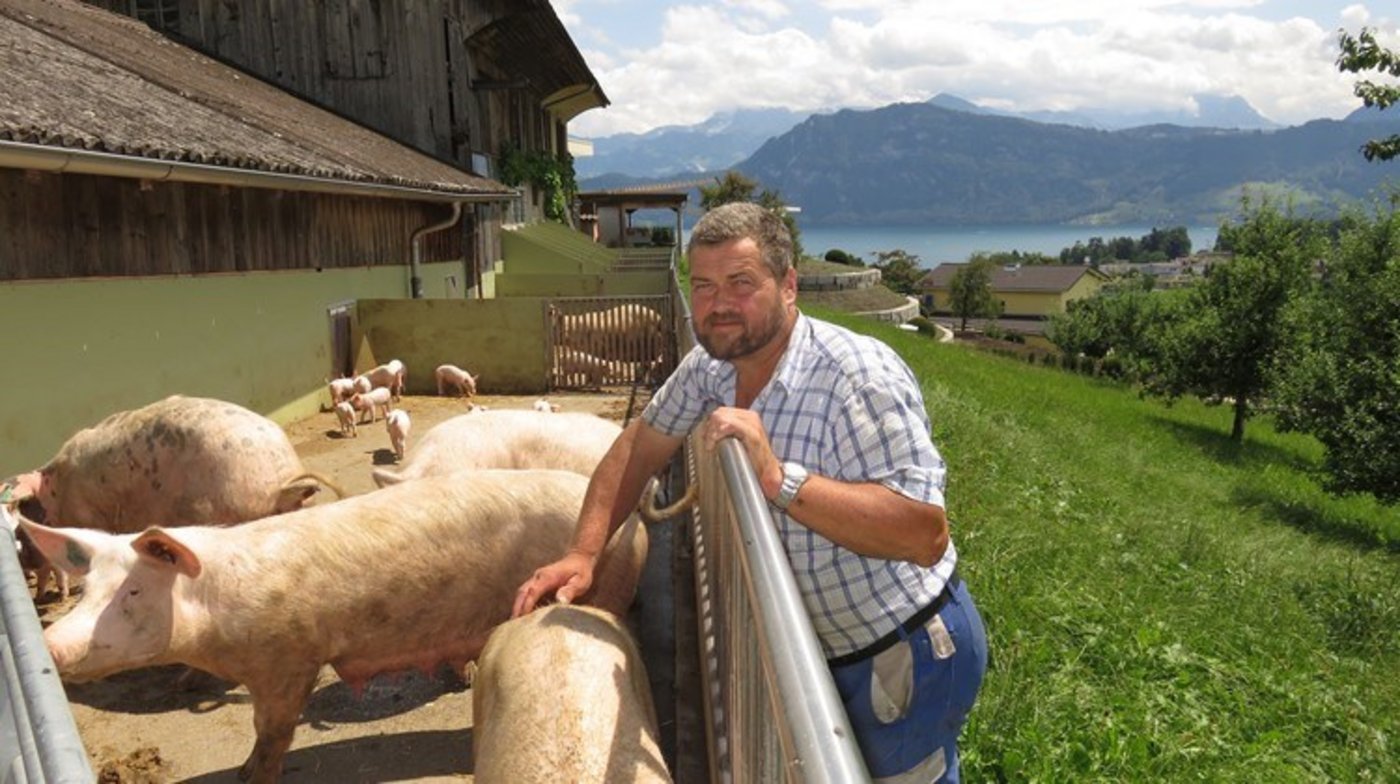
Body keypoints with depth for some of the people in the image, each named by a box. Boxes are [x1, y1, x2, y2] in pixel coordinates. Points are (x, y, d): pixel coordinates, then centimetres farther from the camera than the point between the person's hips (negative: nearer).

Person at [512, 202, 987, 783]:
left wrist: (777, 478, -41)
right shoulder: (709, 366, -6)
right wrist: (583, 554, -5)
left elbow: (925, 534, -36)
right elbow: (642, 444, 6)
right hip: (829, 648, 7)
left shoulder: (861, 376, -30)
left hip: (912, 653, -7)